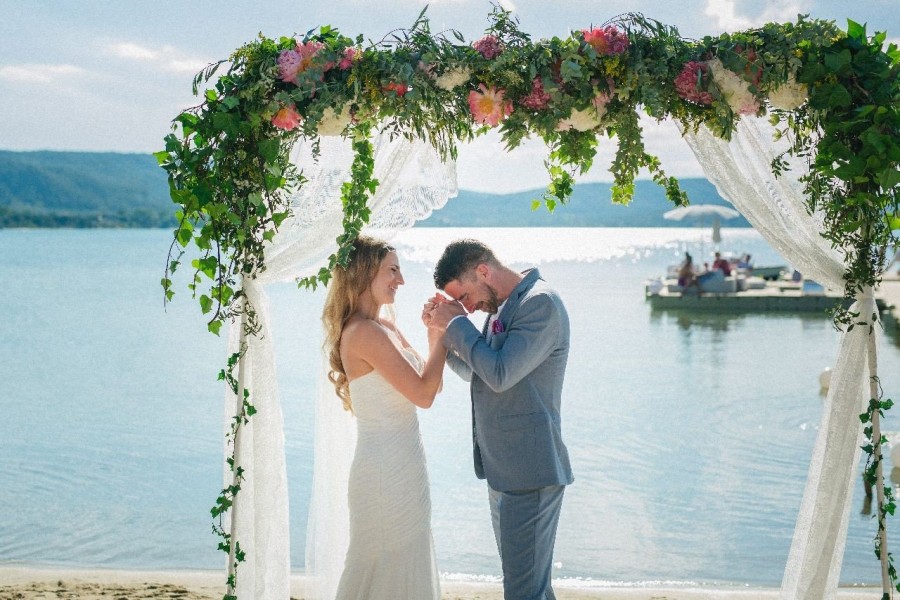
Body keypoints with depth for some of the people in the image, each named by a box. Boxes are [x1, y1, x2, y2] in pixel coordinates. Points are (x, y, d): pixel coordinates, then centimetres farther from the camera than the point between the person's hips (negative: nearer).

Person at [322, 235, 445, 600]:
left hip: (402, 467, 10)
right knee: (392, 569, 1)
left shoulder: (385, 328, 11)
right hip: (386, 471, -10)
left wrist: (438, 332, 3)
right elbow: (423, 394, -20)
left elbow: (430, 386, 11)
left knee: (408, 566, 18)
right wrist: (441, 335, -11)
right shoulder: (364, 332, -18)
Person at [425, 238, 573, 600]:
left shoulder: (541, 303, -16)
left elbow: (500, 374, -24)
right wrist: (443, 329, 5)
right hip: (503, 470, 10)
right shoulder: (503, 306, 14)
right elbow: (472, 371, 22)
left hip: (529, 473, -10)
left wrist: (457, 324, -13)